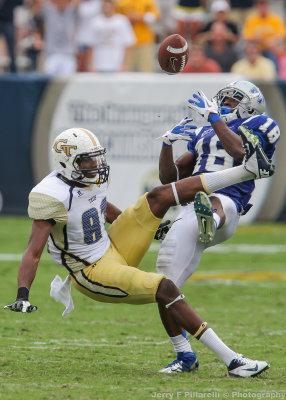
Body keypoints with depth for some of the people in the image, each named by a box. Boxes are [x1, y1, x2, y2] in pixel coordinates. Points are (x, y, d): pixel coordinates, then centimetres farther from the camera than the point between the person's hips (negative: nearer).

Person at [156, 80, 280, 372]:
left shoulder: (257, 126, 16)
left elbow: (240, 150, -8)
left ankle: (211, 224, -81)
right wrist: (167, 145, 15)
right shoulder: (203, 135, 34)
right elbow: (169, 177, 31)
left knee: (215, 204, -45)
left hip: (226, 203, -6)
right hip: (189, 213, 6)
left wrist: (213, 116, -3)